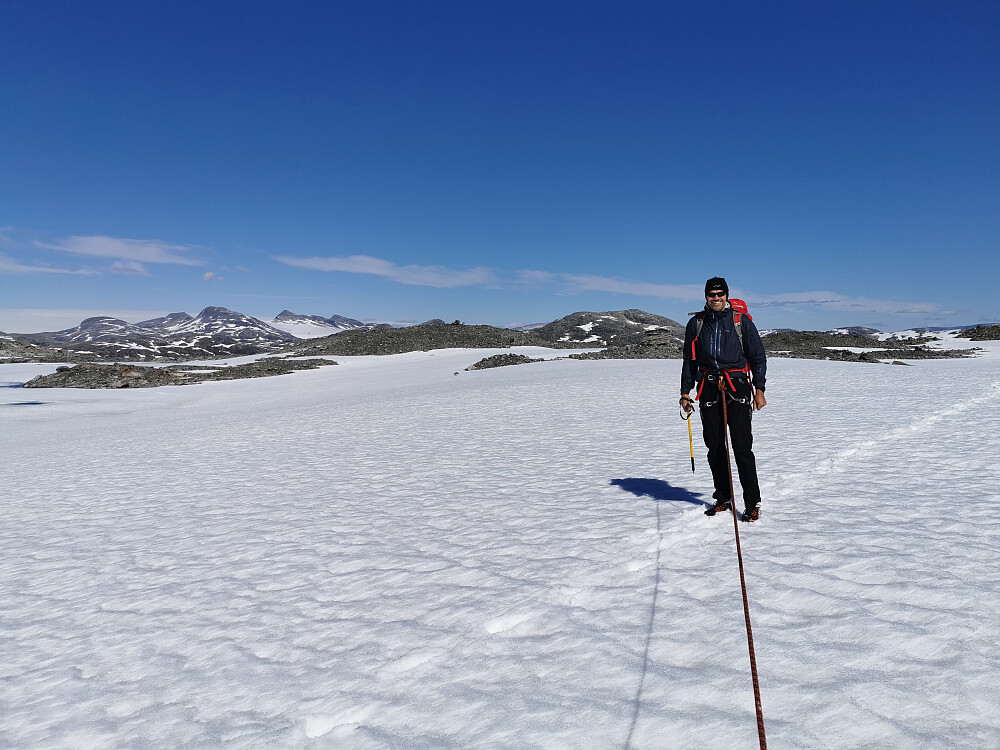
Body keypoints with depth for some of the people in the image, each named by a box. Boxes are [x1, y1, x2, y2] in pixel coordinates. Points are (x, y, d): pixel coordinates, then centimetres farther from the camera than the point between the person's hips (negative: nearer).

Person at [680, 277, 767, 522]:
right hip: (709, 389, 3)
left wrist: (759, 389, -2)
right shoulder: (696, 324, 10)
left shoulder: (741, 321, 4)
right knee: (715, 447, 6)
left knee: (742, 446, -8)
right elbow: (690, 361, 15)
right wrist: (685, 392, 10)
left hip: (737, 387, -3)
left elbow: (758, 356, 6)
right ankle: (723, 499, 18)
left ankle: (752, 504, -1)